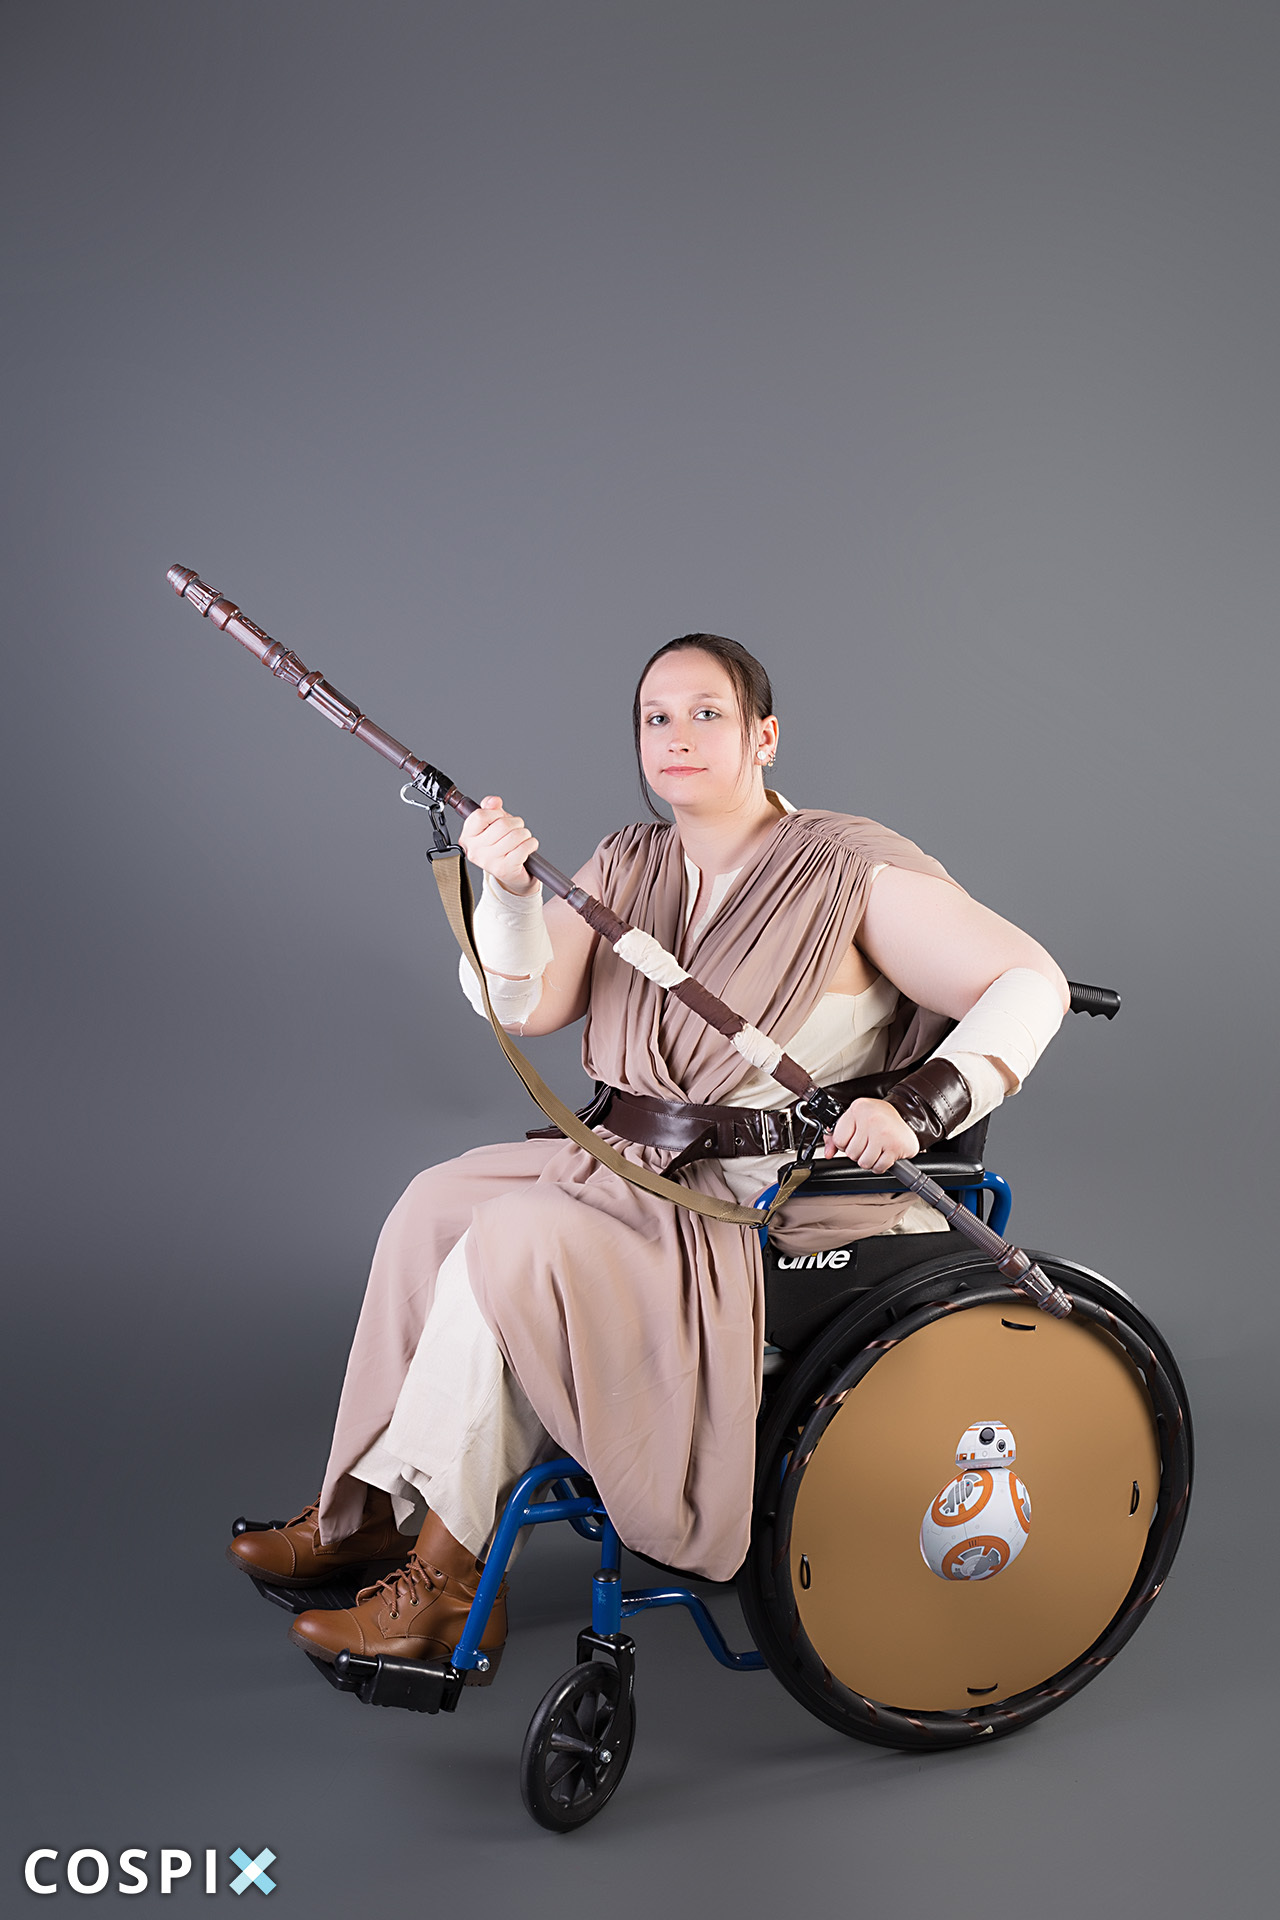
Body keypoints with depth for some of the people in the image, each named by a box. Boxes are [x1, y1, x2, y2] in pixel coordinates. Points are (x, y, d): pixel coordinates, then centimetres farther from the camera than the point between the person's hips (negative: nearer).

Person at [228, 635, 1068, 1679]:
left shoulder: (851, 873, -11)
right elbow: (527, 1006, -2)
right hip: (634, 1165, 8)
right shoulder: (628, 865, 8)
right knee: (438, 1203, -5)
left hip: (772, 1205, -7)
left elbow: (1032, 982, -13)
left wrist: (917, 1105, -27)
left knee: (514, 1245, -22)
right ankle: (372, 1506, 6)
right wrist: (511, 892, -21)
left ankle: (445, 1584, -10)